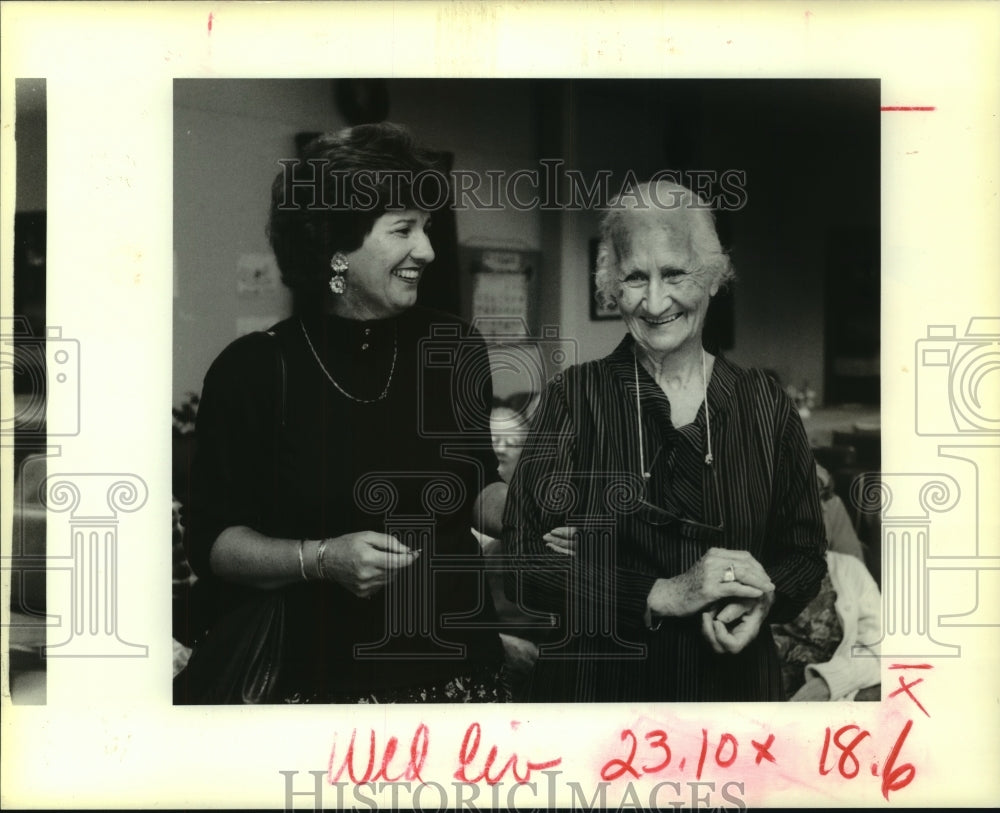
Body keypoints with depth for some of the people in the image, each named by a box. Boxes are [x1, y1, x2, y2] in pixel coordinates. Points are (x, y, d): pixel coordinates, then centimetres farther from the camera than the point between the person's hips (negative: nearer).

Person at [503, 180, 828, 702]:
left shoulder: (765, 408, -1)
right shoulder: (574, 398, -8)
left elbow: (804, 555, 6)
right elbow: (525, 562, -14)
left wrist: (760, 601, -15)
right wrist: (666, 594, -21)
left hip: (733, 684, 2)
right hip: (596, 686, -2)